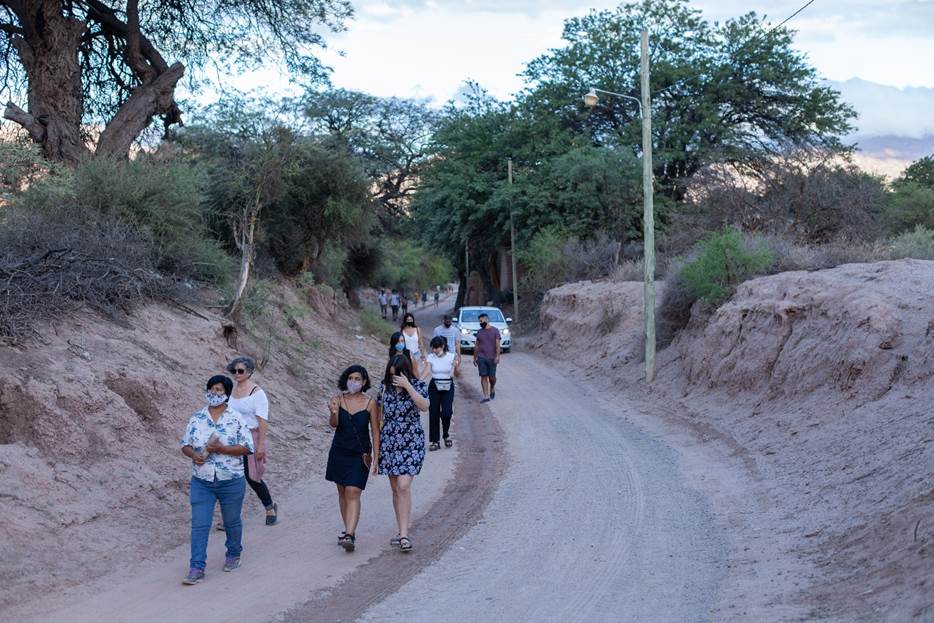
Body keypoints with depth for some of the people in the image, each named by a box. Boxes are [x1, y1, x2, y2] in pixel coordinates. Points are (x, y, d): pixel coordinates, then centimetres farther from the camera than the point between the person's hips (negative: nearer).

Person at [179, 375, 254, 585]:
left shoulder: (236, 419, -6)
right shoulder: (196, 418, 3)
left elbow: (246, 447, -9)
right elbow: (185, 444, 7)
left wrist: (222, 449, -22)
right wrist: (193, 455, -15)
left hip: (231, 482, -2)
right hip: (202, 482, 2)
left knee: (232, 522, 15)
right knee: (199, 524, -4)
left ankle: (233, 555, 38)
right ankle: (197, 568, -2)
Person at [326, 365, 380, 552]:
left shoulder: (370, 403, -5)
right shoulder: (339, 399, -1)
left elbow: (375, 432, -1)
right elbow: (333, 425, -11)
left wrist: (376, 457, -4)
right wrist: (334, 413, -33)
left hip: (360, 454, -3)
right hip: (339, 451, 3)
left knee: (353, 492, -13)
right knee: (342, 492, 11)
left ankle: (349, 535, -19)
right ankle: (349, 531, 24)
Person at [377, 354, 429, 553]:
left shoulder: (418, 385, -5)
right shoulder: (385, 386, 5)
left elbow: (424, 406, -22)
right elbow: (379, 413, 15)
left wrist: (407, 386, -26)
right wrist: (376, 439, 14)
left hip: (411, 442, -4)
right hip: (389, 441, 4)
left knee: (403, 486, -16)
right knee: (395, 488, 9)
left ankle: (404, 535, -15)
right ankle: (402, 531, 19)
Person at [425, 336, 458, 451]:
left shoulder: (451, 357, -7)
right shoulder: (430, 357, -5)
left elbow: (455, 374, -3)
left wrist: (456, 367, -23)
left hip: (448, 386, -1)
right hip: (434, 386, 1)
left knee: (446, 412, -14)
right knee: (433, 413, -1)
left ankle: (446, 435, 15)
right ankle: (435, 441, 9)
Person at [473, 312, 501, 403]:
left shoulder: (495, 330, -1)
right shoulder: (479, 332, 10)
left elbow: (497, 344, -7)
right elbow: (477, 345, 14)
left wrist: (497, 356, -16)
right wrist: (474, 358, 12)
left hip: (492, 358, -3)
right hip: (481, 358, 3)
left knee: (492, 377, 1)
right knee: (483, 377, -1)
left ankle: (492, 389, 33)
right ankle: (486, 397, 1)